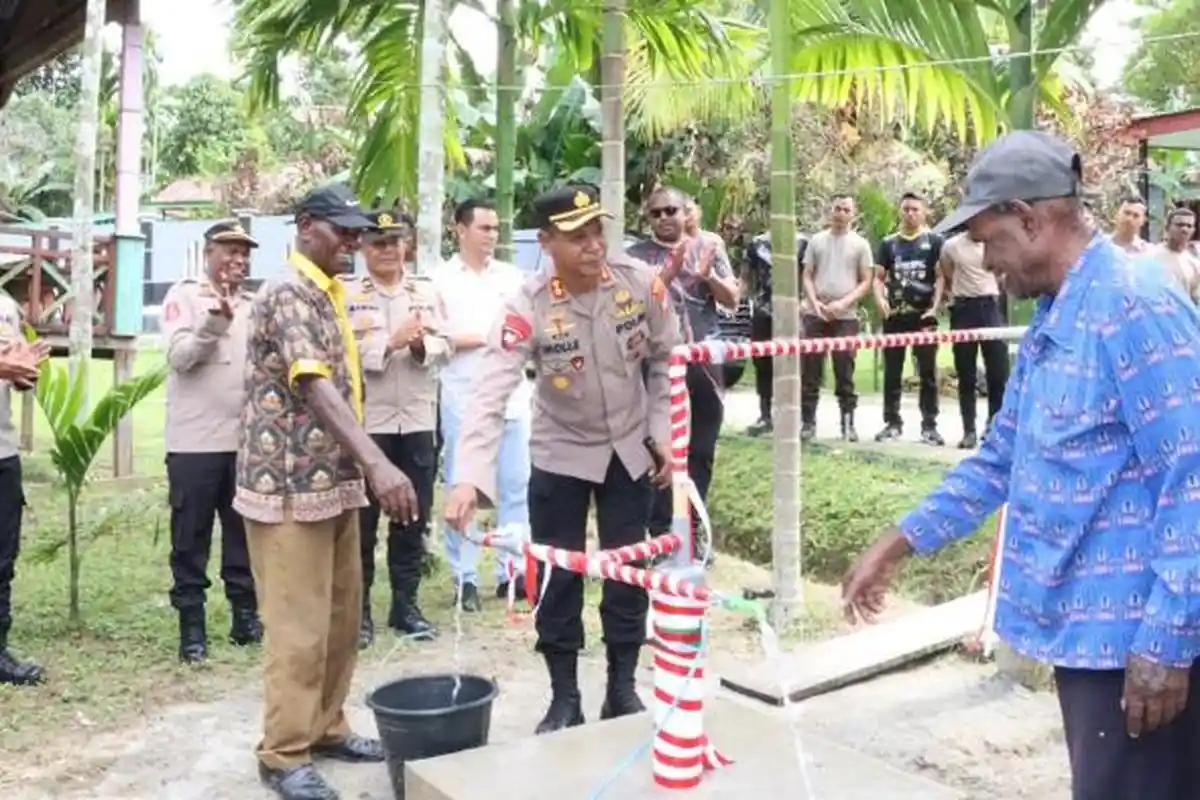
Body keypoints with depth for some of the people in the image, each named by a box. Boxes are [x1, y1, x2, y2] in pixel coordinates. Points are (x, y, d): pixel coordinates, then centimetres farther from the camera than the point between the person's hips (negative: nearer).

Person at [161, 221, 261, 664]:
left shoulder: (254, 304, 14)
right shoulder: (184, 295, -1)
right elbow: (179, 357, -12)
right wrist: (215, 321, -24)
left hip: (246, 439, 5)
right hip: (195, 440, -5)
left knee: (244, 532, 11)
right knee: (191, 536, 2)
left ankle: (245, 615, 20)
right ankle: (191, 626, 9)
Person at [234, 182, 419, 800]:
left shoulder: (329, 294, 15)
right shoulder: (288, 293, -15)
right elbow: (314, 386, -29)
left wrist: (360, 468, 20)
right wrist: (378, 463, -39)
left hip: (333, 482, 9)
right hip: (292, 486, -9)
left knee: (340, 618, 15)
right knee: (299, 626, -2)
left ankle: (326, 728, 29)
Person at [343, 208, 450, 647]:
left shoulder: (426, 290, 11)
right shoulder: (346, 292, -1)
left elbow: (443, 346, 5)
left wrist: (421, 345, -15)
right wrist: (391, 341, -18)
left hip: (417, 420, 4)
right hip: (365, 421, -4)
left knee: (413, 517, 10)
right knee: (363, 520, 4)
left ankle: (405, 603, 23)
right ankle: (359, 608, 16)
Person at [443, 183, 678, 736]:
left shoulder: (641, 284, -17)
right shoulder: (528, 308, -25)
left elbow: (666, 361, -2)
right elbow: (491, 393, -34)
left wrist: (664, 434, -2)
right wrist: (469, 477, -45)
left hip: (630, 450, 2)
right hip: (561, 457, -2)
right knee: (559, 580, 4)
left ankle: (622, 690, 27)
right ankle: (564, 699, 22)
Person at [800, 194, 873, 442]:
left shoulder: (860, 244, 4)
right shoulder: (816, 241, 8)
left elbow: (866, 282, 1)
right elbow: (807, 277, 8)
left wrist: (843, 303, -12)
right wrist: (815, 302, -9)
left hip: (846, 317, -1)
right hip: (815, 315, 2)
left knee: (845, 373, 2)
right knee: (810, 372, 3)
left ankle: (848, 424, 9)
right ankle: (808, 422, 9)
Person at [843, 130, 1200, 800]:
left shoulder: (1134, 307, -19)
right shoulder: (1051, 322, 11)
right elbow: (1003, 457, 18)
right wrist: (902, 541, 15)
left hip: (1135, 634, -9)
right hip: (1081, 624, 9)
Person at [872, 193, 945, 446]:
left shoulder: (934, 241, 2)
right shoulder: (888, 243, 10)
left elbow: (941, 277, -2)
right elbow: (879, 277, 10)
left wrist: (934, 307, -13)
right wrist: (880, 299, -10)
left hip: (924, 315, -3)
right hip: (895, 316, 3)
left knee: (928, 372, 0)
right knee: (892, 371, 6)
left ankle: (929, 425, 5)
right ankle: (893, 422, 14)